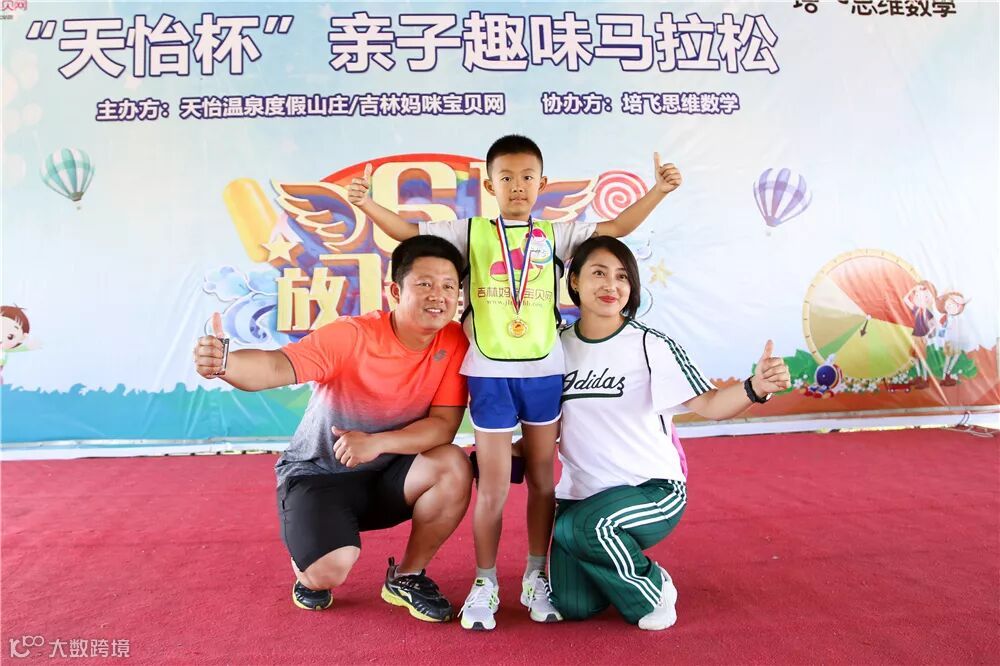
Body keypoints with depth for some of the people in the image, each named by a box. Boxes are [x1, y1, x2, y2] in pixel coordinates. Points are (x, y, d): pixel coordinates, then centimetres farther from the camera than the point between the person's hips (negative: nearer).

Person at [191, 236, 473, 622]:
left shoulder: (454, 342, -14)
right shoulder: (351, 337, -24)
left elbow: (444, 424, -17)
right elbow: (276, 366, -36)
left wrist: (376, 443, -33)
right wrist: (224, 362, -59)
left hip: (387, 474, 3)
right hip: (317, 475, -3)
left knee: (454, 466, -25)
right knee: (329, 571, -26)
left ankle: (406, 577, 1)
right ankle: (308, 566, 17)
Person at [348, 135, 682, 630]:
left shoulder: (555, 236, 7)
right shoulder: (470, 232, 3)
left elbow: (615, 229, 6)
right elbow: (408, 232, 1)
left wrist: (658, 191, -2)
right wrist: (365, 203, -11)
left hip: (544, 371, 2)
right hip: (490, 373, -2)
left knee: (542, 478, 13)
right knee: (493, 486, 4)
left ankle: (536, 578, 30)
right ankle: (485, 583, 22)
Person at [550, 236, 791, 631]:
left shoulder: (650, 345, -9)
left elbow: (708, 404, -16)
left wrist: (755, 387, -35)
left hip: (653, 490, -3)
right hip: (581, 494, 4)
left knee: (589, 525, -34)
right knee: (573, 606, -8)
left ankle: (652, 589, -2)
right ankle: (620, 564, 27)